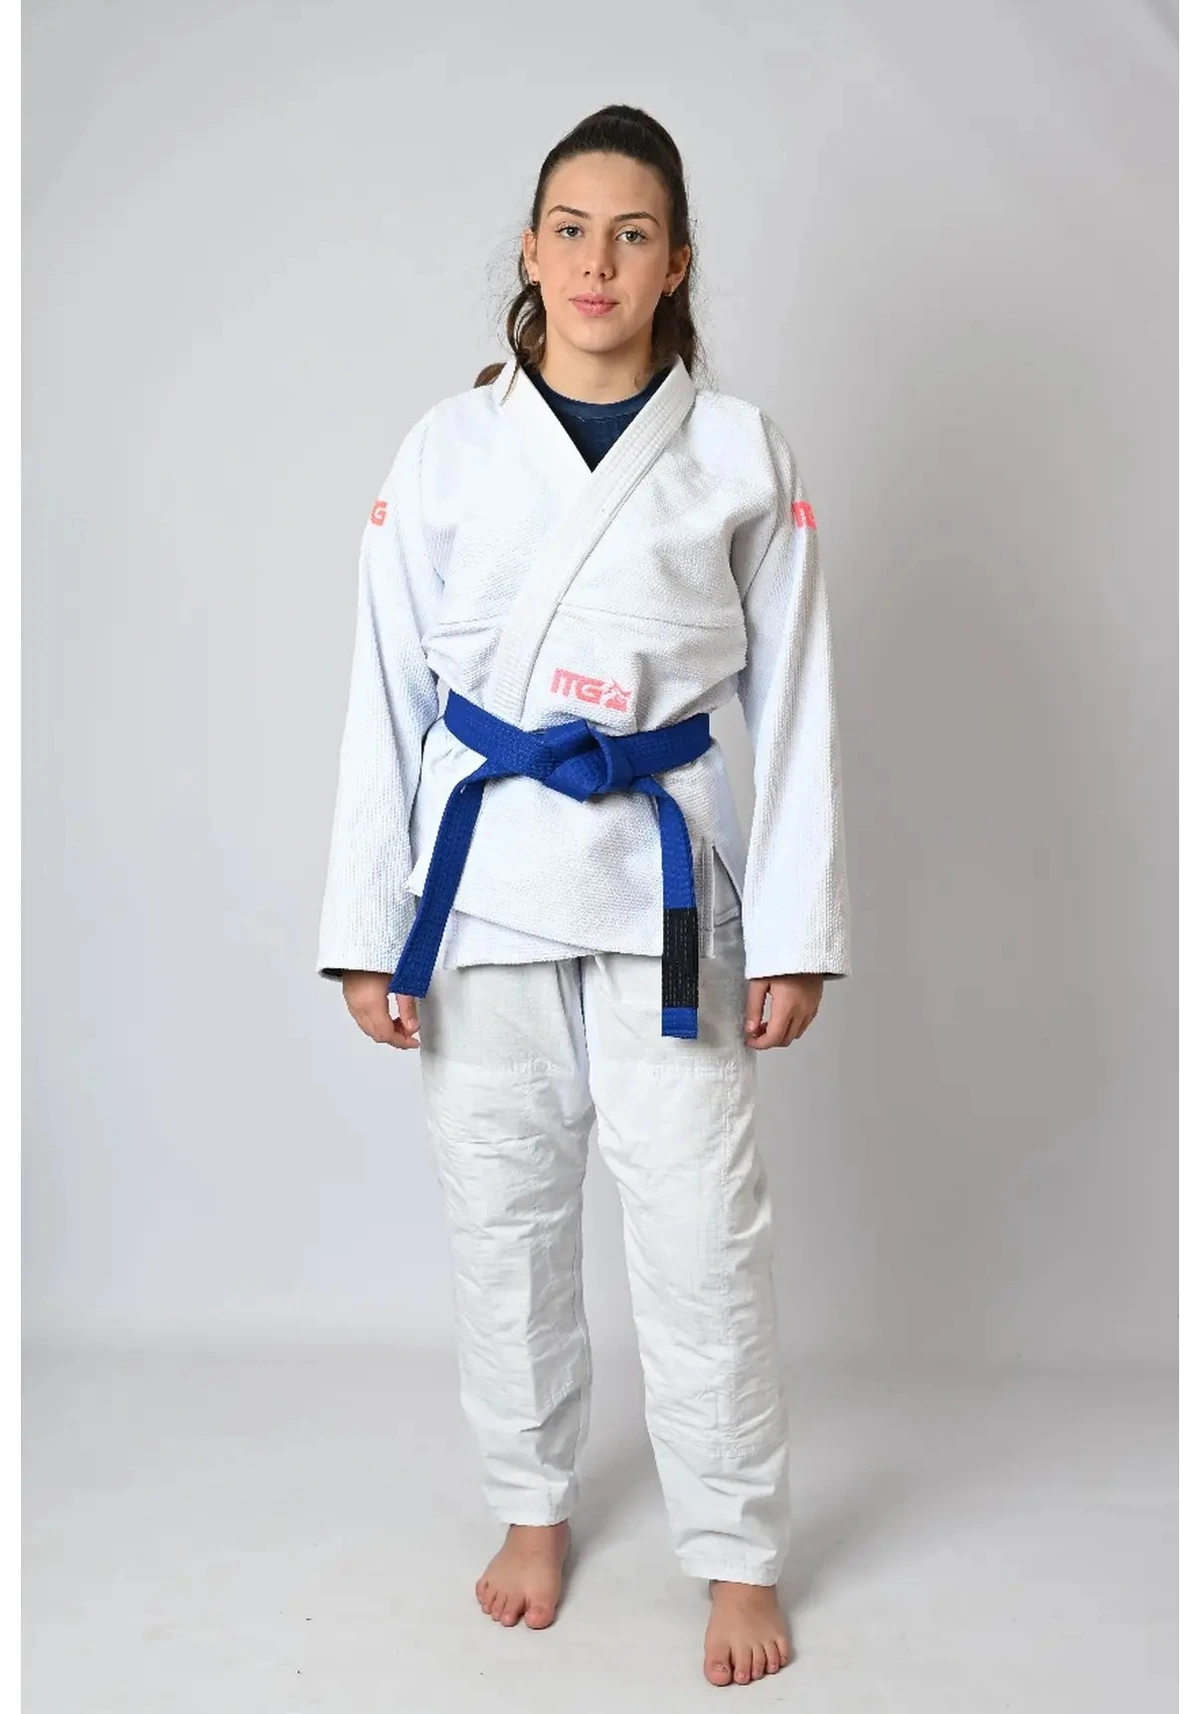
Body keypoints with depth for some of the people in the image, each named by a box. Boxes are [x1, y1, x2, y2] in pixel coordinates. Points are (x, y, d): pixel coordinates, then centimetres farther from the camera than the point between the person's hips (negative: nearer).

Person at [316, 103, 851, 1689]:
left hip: (661, 872, -1)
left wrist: (796, 933, -2)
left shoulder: (740, 452, 1)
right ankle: (534, 1507, 35)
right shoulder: (448, 448, 2)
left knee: (702, 1227, 0)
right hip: (482, 866, 2)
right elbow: (387, 693, 3)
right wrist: (367, 928, 0)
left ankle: (739, 1556, 22)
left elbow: (794, 701, 2)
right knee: (503, 1213, 12)